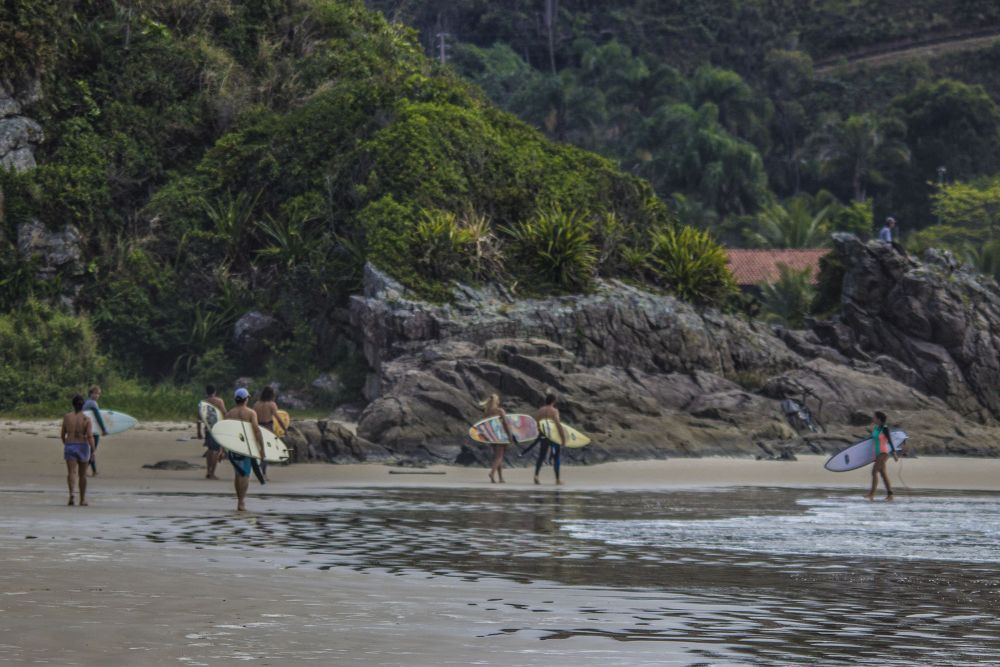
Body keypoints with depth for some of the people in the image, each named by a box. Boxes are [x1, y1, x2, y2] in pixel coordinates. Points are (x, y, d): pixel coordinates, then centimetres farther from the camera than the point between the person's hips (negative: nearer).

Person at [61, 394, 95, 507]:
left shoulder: (67, 417, -1)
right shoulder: (86, 419, -6)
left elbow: (62, 435, 6)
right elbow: (90, 436, -17)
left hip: (69, 446, 0)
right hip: (83, 447, 0)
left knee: (71, 472, -11)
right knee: (82, 474, 16)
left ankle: (71, 492, -38)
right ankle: (82, 500, 25)